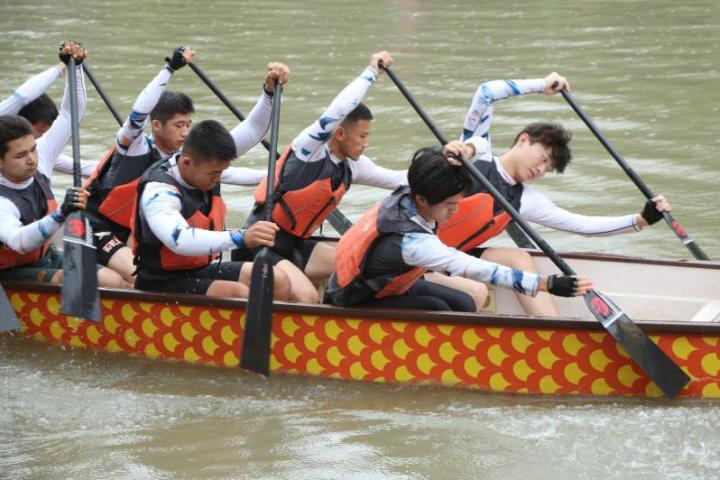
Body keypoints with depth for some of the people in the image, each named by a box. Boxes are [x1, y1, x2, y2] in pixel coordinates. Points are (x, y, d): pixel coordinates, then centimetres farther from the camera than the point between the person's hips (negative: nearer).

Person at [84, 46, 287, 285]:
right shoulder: (136, 148, -18)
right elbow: (138, 114, -42)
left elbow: (247, 134, -4)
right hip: (93, 226, -8)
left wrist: (269, 92, -13)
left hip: (125, 234, 8)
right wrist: (169, 68, -42)